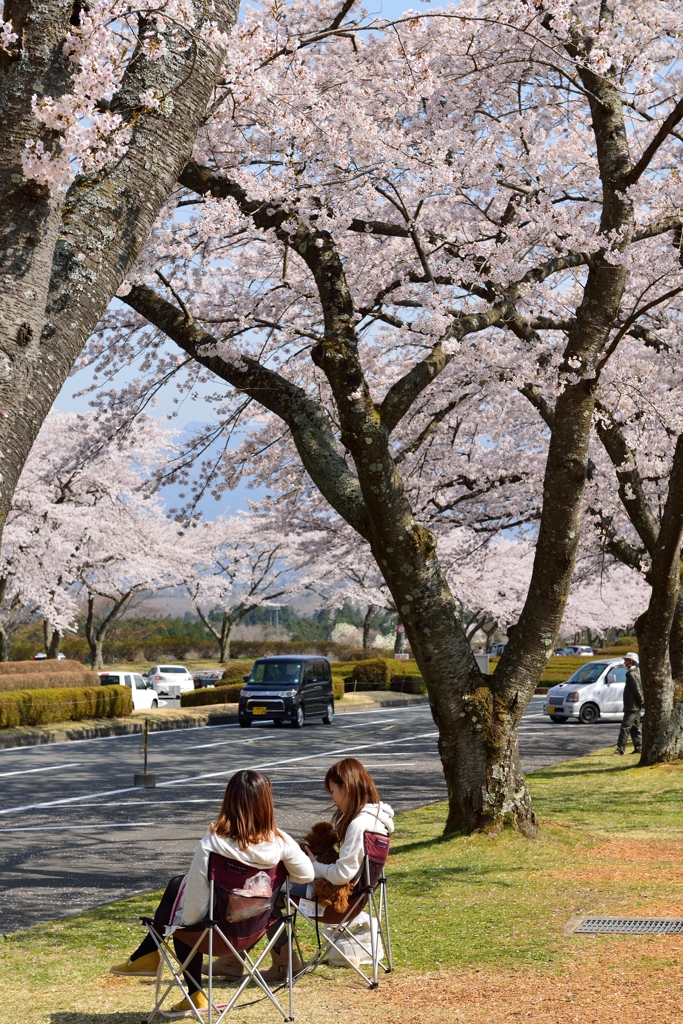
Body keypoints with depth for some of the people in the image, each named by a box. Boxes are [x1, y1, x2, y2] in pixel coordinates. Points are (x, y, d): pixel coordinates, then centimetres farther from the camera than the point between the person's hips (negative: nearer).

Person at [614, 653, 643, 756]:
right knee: (635, 727, 14)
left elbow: (637, 690, -19)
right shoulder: (637, 672, 15)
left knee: (625, 727, -10)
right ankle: (639, 747, 16)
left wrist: (641, 701, -10)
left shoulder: (631, 674, -16)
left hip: (631, 706, -10)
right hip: (636, 706, 10)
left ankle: (620, 748, -11)